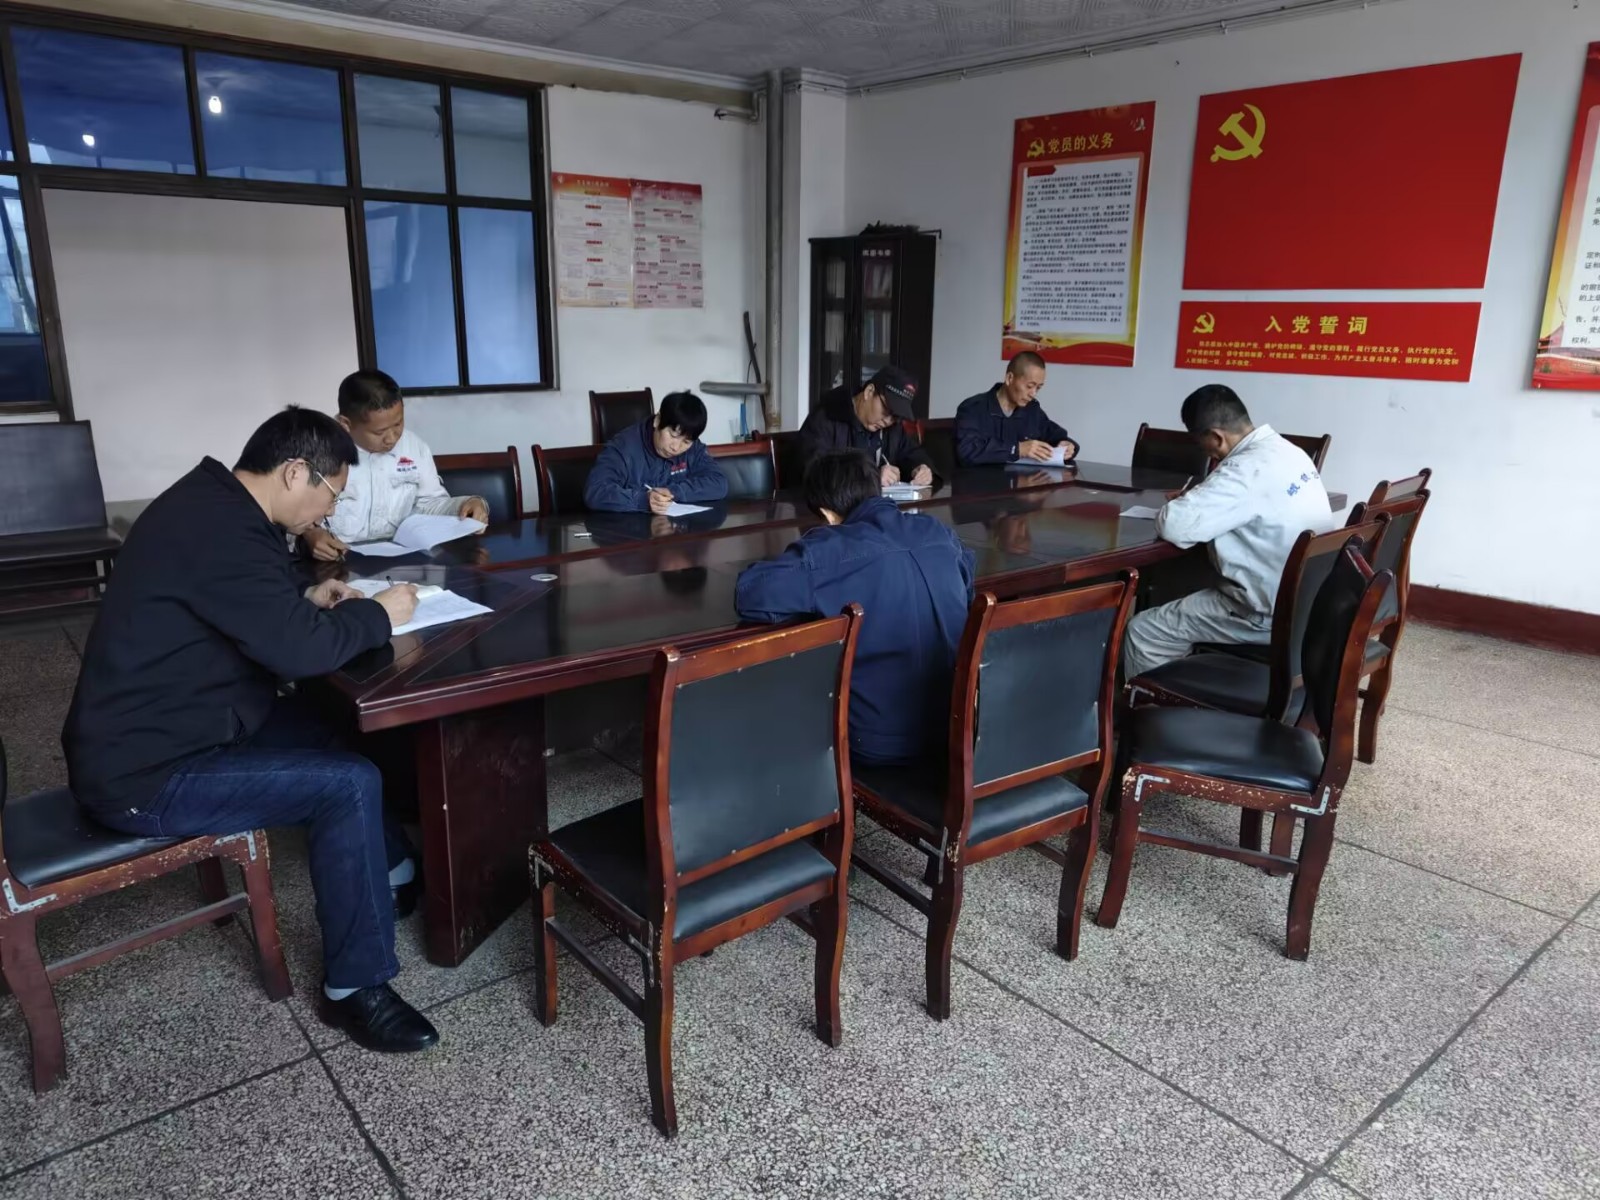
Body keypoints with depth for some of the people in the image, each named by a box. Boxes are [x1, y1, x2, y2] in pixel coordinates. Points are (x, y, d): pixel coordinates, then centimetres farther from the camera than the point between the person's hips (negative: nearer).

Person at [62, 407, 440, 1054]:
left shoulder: (210, 503, 6)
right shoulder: (221, 532, -27)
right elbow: (300, 649, -31)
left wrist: (308, 600, 5)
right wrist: (377, 614, -14)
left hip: (159, 731, 11)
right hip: (145, 773, -11)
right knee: (350, 785, -18)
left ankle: (395, 874, 31)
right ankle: (355, 988, -5)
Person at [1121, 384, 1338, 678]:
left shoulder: (1246, 469, -24)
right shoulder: (1288, 451, 5)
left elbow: (1173, 525, -30)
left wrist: (1184, 501, -6)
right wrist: (1196, 497, 8)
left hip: (1270, 614, -10)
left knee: (1143, 631, -2)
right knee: (1186, 598, 28)